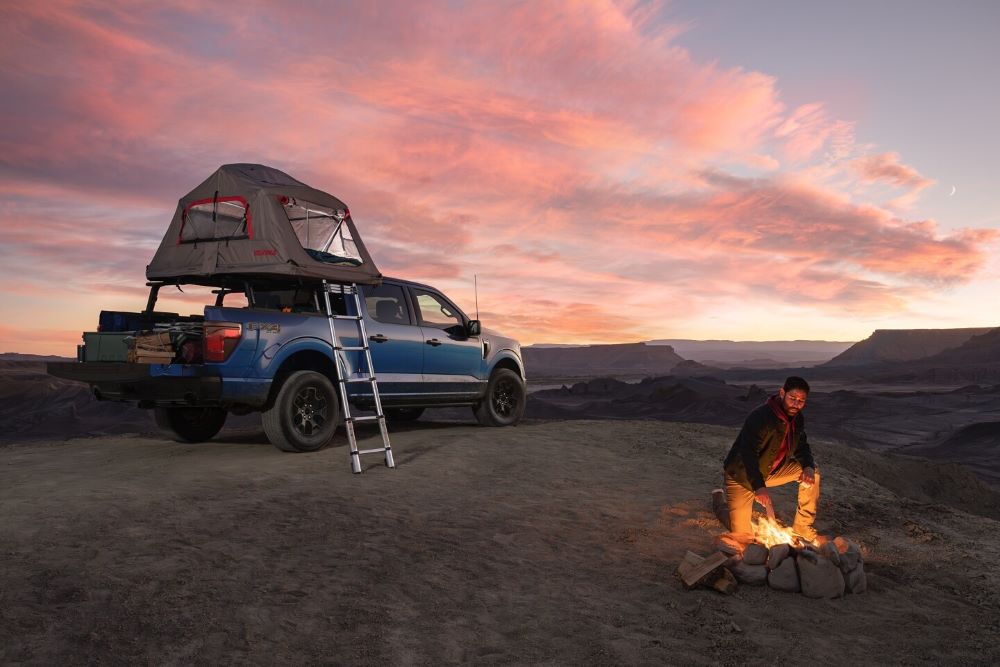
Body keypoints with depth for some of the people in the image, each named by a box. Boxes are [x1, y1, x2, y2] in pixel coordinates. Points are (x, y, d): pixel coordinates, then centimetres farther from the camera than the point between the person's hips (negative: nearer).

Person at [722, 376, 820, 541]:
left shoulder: (797, 418, -3)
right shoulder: (760, 417, -29)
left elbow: (801, 447, 6)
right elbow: (748, 453, -36)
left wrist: (808, 467, -17)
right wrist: (759, 486, -48)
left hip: (771, 470, 7)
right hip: (742, 476, -7)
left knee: (812, 472, -4)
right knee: (742, 534, -10)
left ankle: (802, 527, 7)